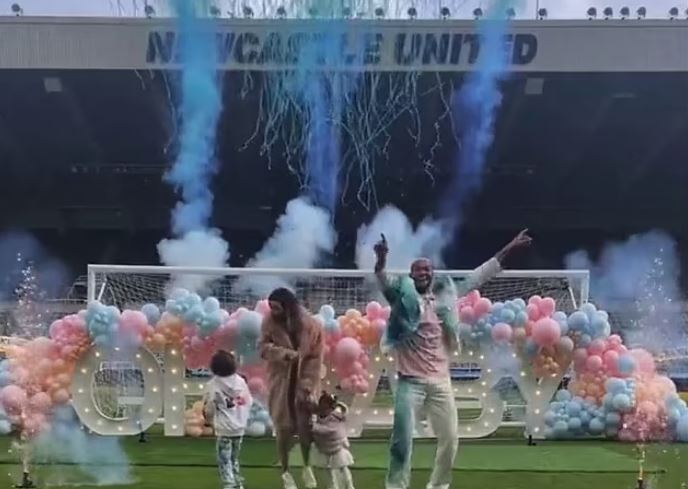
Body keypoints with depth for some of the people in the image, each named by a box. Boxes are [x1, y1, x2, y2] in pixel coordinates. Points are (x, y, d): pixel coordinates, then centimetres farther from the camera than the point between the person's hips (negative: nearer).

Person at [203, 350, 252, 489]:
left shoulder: (214, 384, -13)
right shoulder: (240, 381, 1)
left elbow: (209, 407, -7)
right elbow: (249, 402, 6)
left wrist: (209, 418, 13)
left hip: (224, 428, -5)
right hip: (240, 427, 5)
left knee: (224, 459, 0)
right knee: (234, 458, 20)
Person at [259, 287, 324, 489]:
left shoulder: (310, 325, -14)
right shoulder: (270, 322, -9)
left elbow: (315, 358, -10)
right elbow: (263, 347, -6)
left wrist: (307, 387, -16)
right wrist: (283, 353, -25)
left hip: (303, 383, 0)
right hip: (280, 382, 1)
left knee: (305, 426, 4)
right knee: (283, 428, 5)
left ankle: (307, 468, 29)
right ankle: (285, 472, 23)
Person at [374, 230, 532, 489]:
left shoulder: (445, 296, 10)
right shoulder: (403, 298, -1)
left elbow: (476, 278, 14)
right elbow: (384, 282, -18)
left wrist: (507, 249, 13)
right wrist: (381, 260, -41)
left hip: (440, 381, 5)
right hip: (411, 381, -4)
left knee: (450, 438, 10)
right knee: (402, 440, -6)